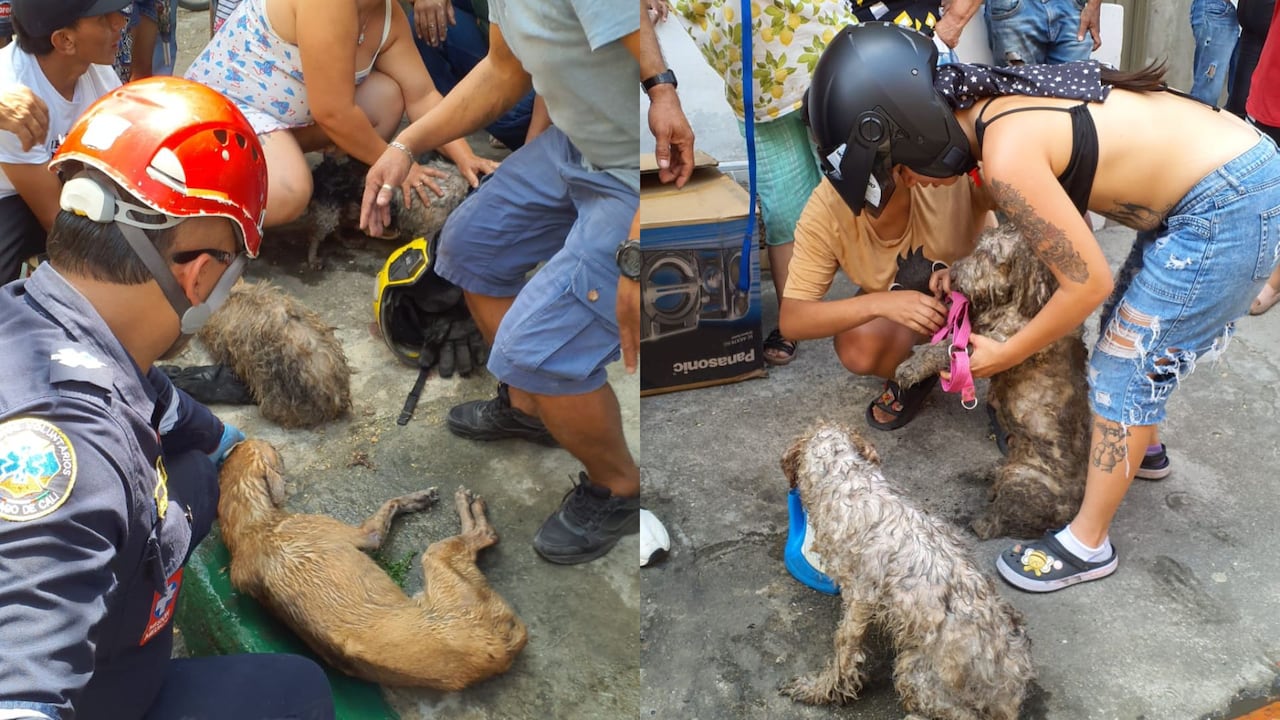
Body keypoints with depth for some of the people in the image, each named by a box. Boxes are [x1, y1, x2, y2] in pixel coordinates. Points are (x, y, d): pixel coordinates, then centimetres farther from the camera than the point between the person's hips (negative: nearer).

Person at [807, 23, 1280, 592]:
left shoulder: (1007, 157, -25)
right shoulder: (996, 103, 0)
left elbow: (1088, 283, -16)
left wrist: (1006, 354, -4)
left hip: (1229, 210, -9)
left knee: (1123, 369, 1)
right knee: (1128, 328, 25)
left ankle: (1087, 545, 15)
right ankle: (1142, 447, 51)